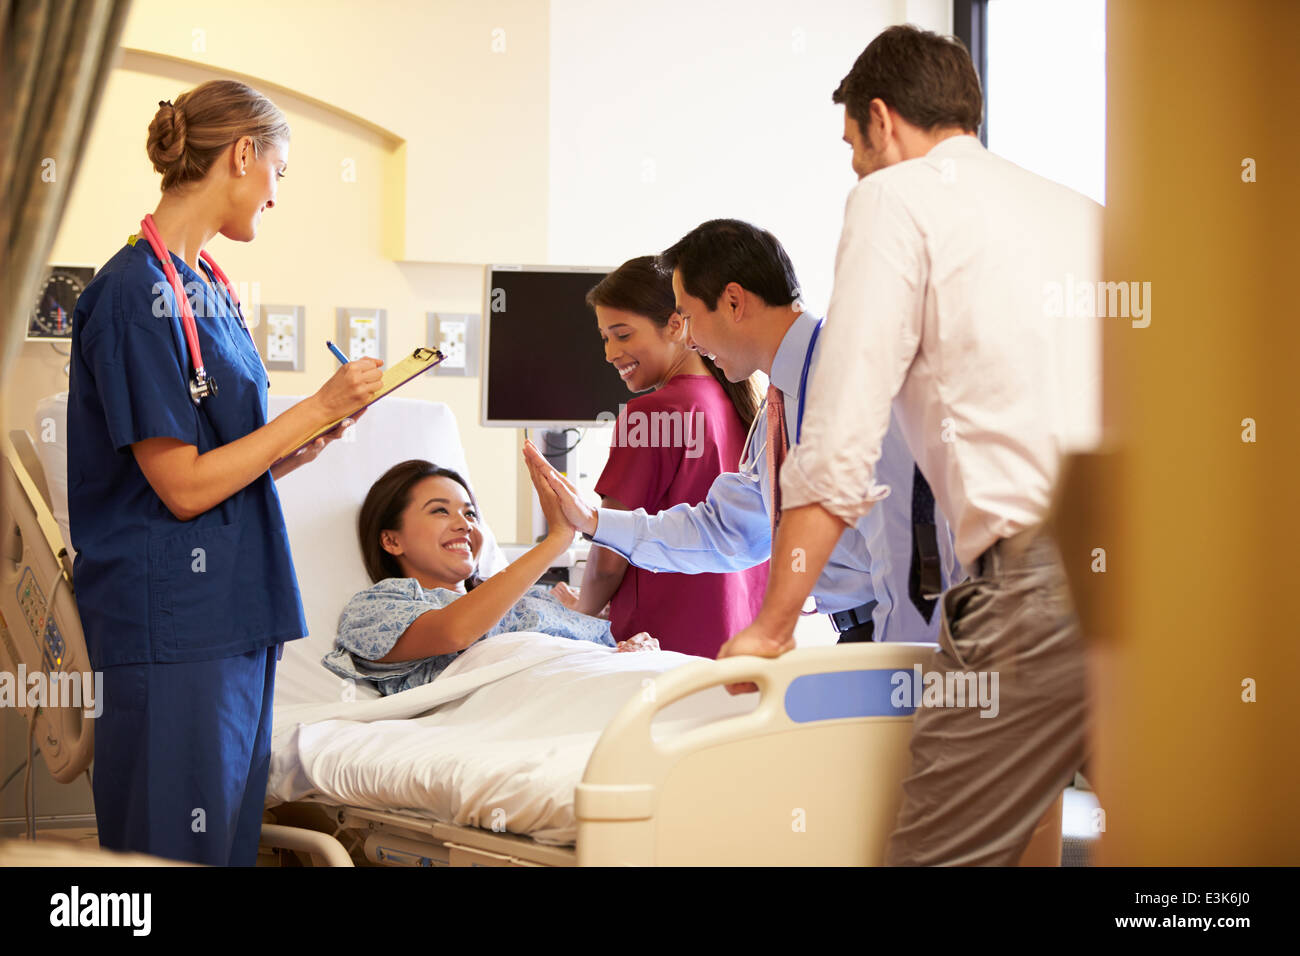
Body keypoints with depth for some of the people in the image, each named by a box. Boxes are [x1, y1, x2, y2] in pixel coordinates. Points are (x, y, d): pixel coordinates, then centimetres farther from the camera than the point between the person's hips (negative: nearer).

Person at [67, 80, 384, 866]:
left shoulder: (207, 289, 13)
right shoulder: (140, 293, -14)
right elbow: (183, 487, -16)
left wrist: (301, 447, 3)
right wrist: (318, 408, -10)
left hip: (237, 617, 9)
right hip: (172, 631, -9)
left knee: (233, 840, 13)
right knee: (177, 852, -3)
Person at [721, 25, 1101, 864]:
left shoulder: (898, 196, 7)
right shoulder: (1080, 209, 27)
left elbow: (841, 443, 0)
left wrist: (772, 627, 5)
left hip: (1044, 570, -7)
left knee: (941, 852, -4)